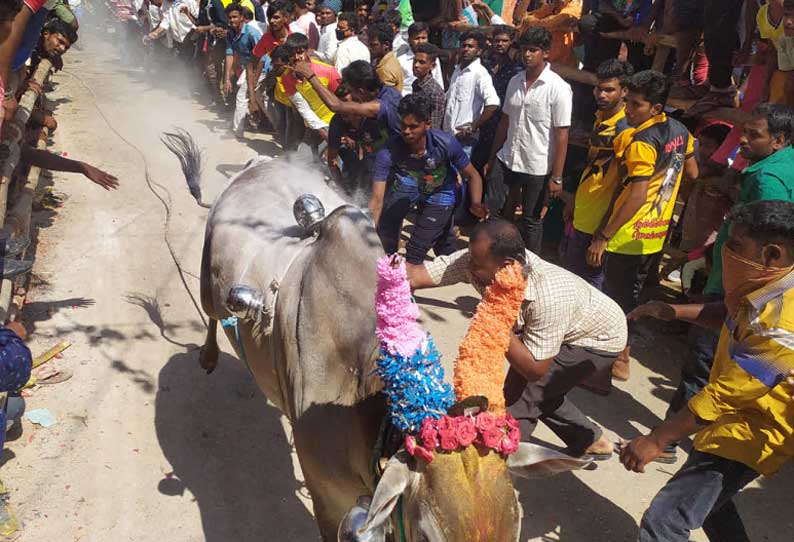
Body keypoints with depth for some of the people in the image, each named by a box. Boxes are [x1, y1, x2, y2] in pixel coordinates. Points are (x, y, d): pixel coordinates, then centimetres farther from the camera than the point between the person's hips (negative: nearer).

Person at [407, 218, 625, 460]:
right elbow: (417, 275, -28)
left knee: (519, 396, -12)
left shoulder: (548, 297, -43)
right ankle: (592, 442, 38)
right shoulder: (479, 261, -26)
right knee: (539, 391, 18)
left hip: (600, 337, -7)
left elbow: (534, 369, -33)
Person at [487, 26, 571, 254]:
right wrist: (492, 158, 12)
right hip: (507, 160, 5)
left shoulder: (558, 88, -12)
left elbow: (562, 135, -13)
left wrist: (556, 177, -15)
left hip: (537, 167, -5)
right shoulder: (515, 81, 5)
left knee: (531, 220, 8)